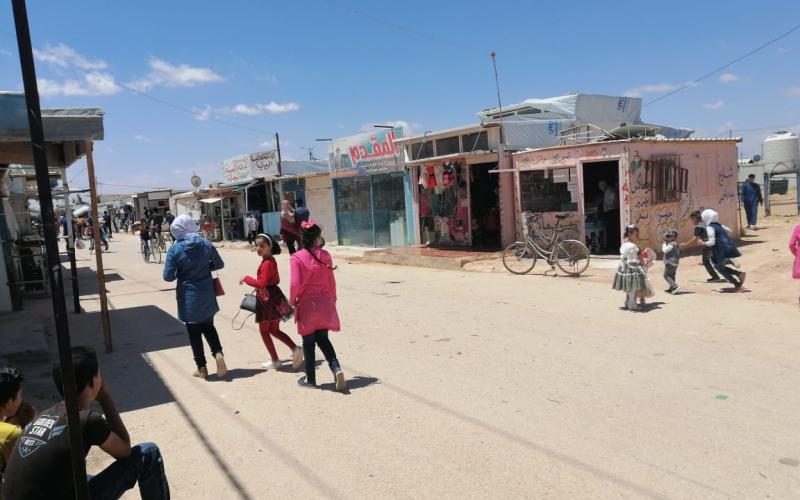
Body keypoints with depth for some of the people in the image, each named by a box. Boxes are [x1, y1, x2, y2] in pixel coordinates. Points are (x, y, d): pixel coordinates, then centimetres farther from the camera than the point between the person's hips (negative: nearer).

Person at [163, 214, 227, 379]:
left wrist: (181, 272, 7)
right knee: (208, 326, 20)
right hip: (207, 294, 3)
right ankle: (218, 353, -3)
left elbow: (168, 276, -12)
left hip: (189, 296, -2)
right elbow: (219, 264, 3)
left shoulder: (174, 250, -12)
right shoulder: (205, 243, -5)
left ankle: (202, 368, 17)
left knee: (194, 332, 11)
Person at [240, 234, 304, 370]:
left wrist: (246, 279, -16)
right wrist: (258, 287, 18)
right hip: (274, 298, 10)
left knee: (264, 331, 7)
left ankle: (275, 361, 15)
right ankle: (296, 349, 7)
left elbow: (262, 283, -27)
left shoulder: (266, 263, -20)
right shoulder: (271, 260, 11)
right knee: (274, 330, 18)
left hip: (268, 300, -10)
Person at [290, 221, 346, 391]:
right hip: (325, 303, 3)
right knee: (323, 339, 16)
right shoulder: (325, 256, -2)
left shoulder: (297, 258, -11)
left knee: (308, 342, 10)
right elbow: (331, 281, 3)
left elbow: (295, 283, -14)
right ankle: (336, 368, -3)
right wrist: (332, 299, 16)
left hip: (307, 304, -3)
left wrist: (292, 301, 2)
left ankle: (310, 378, 20)